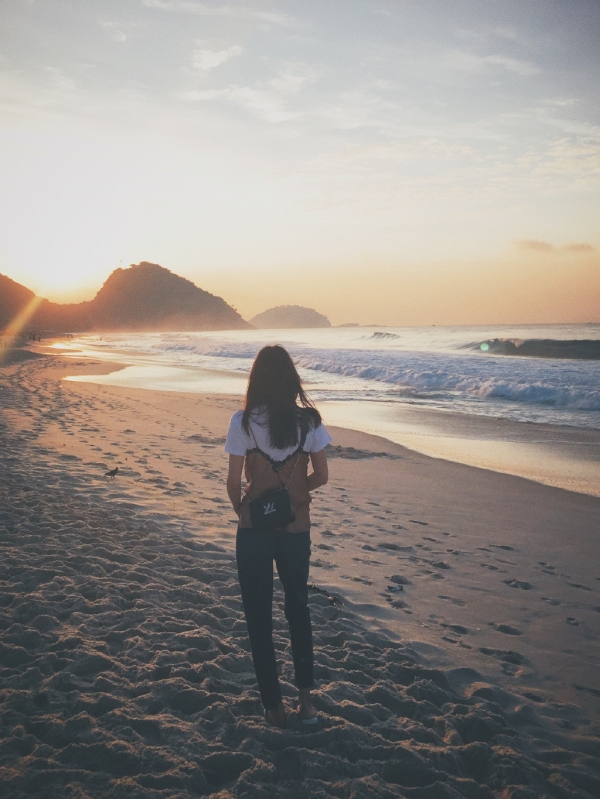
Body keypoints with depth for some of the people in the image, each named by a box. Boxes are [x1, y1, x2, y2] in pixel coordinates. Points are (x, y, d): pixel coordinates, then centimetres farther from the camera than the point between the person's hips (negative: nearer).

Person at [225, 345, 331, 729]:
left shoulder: (244, 421, -12)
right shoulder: (309, 420, -7)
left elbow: (234, 483, -10)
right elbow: (321, 476, 0)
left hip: (255, 529, -2)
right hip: (296, 528, 2)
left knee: (259, 616, 13)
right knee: (299, 609, 23)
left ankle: (275, 706, 21)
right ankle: (306, 697, 27)